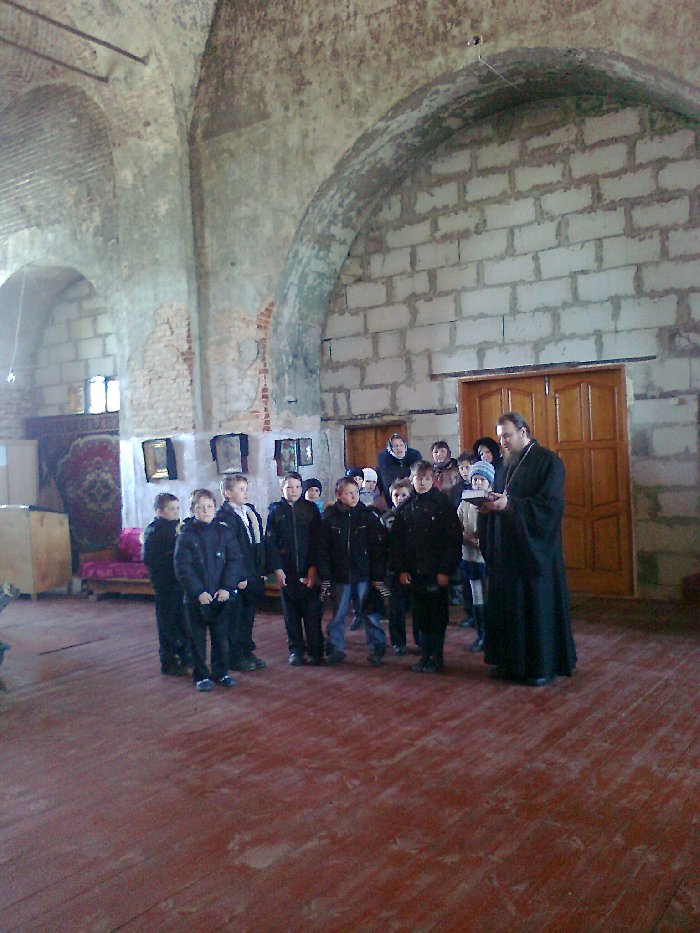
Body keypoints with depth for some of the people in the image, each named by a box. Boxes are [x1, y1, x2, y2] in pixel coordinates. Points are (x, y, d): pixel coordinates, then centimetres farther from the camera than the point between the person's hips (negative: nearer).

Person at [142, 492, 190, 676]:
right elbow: (149, 559, -19)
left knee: (184, 621, 16)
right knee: (167, 623, 4)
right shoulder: (153, 530, -11)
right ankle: (168, 663, 14)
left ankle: (185, 656, 31)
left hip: (182, 582, 6)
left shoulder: (178, 526, 8)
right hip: (165, 584, -6)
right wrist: (173, 556, -22)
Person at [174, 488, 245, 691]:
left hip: (221, 596, 2)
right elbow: (182, 568, -9)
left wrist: (226, 587, -12)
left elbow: (235, 561, -2)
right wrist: (198, 592, -16)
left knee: (221, 636, 10)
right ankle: (201, 675, 19)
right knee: (197, 638, 7)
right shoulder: (185, 535, -5)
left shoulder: (224, 532, 2)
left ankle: (221, 672, 25)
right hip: (195, 597, -2)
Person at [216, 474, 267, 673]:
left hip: (252, 575, 8)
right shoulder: (224, 517, -14)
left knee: (248, 614, 17)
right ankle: (234, 657, 15)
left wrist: (261, 570, 10)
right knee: (235, 617, 4)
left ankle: (247, 651, 29)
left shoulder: (250, 512, 10)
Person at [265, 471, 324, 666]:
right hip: (286, 571, 1)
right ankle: (296, 650, 17)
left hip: (309, 571, -1)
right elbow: (270, 542, 1)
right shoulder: (275, 510, 5)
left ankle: (315, 650, 10)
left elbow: (317, 540, 0)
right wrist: (276, 568, -7)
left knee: (312, 612, 1)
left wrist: (314, 567, -8)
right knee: (291, 613, 7)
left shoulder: (310, 509, 4)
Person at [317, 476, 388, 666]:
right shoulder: (329, 518, -2)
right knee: (337, 615, 11)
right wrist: (325, 577, -6)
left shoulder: (368, 516, -3)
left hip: (364, 575, -1)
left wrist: (378, 576, -6)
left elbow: (378, 549, -3)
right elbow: (322, 550, -1)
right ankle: (335, 649, 23)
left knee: (370, 614, 4)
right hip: (339, 576, 1)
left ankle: (376, 649, 15)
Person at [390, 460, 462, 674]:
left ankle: (437, 658, 15)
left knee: (437, 616, 4)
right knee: (420, 616, 9)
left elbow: (454, 539, -9)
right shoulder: (405, 508, 9)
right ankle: (425, 656, 20)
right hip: (413, 573, 4)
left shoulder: (443, 504, -5)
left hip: (437, 573, -4)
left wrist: (446, 570, -14)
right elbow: (397, 542, 9)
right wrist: (400, 570, 0)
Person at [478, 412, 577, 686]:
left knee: (538, 606, 0)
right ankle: (512, 661, 20)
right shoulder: (510, 464, 14)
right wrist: (490, 506, -5)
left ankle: (544, 665, 12)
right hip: (508, 549, 8)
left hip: (535, 550, -7)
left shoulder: (547, 461, -9)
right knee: (508, 604, 10)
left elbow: (551, 503, -19)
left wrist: (509, 504, -24)